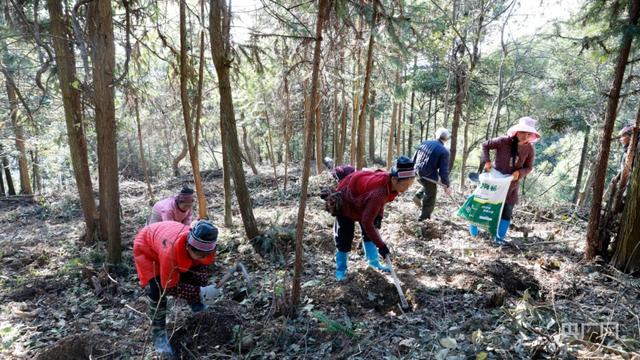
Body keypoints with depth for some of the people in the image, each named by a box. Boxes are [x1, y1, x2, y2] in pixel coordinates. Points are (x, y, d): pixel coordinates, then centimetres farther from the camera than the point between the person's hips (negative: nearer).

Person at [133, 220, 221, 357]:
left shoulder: (205, 245, -30)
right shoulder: (171, 251, -46)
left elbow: (204, 264, -7)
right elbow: (170, 287, -32)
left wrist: (203, 287, -24)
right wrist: (200, 292, -37)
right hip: (146, 247, -5)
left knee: (190, 274, 0)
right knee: (158, 293, -17)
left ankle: (194, 301, 32)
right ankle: (158, 334, 2)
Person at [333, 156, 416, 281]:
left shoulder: (390, 182, -21)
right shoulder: (379, 191, -45)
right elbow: (366, 222, -40)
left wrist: (378, 215, -1)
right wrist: (380, 245, -34)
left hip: (361, 200, 8)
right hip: (346, 201, -8)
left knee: (369, 232, 10)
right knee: (345, 237, -5)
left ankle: (374, 262, 25)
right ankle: (341, 270, 11)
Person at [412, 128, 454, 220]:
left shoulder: (425, 142, 3)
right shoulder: (444, 151, -13)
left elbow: (414, 159, 11)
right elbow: (443, 171, -14)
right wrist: (447, 185, -2)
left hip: (417, 173, 6)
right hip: (429, 177, -6)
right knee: (430, 197, 16)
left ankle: (418, 196, 17)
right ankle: (423, 217, 25)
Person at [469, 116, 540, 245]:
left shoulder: (530, 149, -10)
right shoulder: (503, 141, -20)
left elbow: (529, 167, 1)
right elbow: (485, 145, -9)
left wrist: (519, 172, -20)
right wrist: (487, 161, -19)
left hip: (511, 184, 3)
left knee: (507, 212, 5)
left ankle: (499, 237, 17)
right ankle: (474, 226, 34)